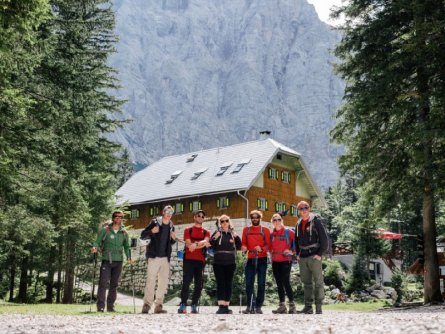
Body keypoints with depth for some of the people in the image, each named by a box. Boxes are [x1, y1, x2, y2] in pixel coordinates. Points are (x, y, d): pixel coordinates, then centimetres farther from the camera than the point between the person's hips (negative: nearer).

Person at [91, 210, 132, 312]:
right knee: (103, 283, -9)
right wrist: (95, 247, -19)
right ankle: (100, 305, -4)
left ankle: (110, 306, 14)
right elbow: (98, 242, 2)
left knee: (114, 284, 7)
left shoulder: (124, 232, 11)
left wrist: (129, 257, 5)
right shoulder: (105, 230, 1)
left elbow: (126, 246, 19)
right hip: (106, 260, -3)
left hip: (118, 261, 4)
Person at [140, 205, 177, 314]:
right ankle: (147, 305, -6)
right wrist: (151, 231, -20)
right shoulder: (155, 222, -1)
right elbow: (142, 236, -2)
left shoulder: (171, 226, 14)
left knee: (164, 282, 5)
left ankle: (158, 306, 10)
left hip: (165, 258, 5)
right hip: (154, 256, -5)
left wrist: (174, 239, 2)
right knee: (150, 281, -9)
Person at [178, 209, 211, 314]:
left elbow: (205, 241, -7)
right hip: (189, 259, -2)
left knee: (199, 284, 0)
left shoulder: (206, 232, 14)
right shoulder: (188, 230, 11)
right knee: (186, 283, -8)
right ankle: (183, 305, -7)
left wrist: (195, 244, -22)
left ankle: (194, 306, 5)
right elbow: (188, 244, -3)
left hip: (201, 260, 2)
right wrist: (202, 244, -8)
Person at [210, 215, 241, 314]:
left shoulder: (233, 233, 11)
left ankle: (226, 306, 8)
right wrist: (214, 239, -19)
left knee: (229, 284, 3)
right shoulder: (217, 233, 6)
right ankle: (221, 306, -8)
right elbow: (210, 246, -1)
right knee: (220, 283, -5)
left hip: (230, 263, 2)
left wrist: (236, 238, -9)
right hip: (218, 262, -2)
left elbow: (239, 247, 7)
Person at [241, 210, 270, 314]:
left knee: (261, 283, -1)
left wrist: (261, 249, -17)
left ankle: (258, 306, 6)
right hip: (250, 259, 2)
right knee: (249, 283, -3)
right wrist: (244, 247, -9)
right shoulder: (246, 230, 13)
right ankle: (250, 306, 5)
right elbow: (244, 243, 13)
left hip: (262, 259, -1)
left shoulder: (265, 230, 6)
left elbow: (268, 245, 1)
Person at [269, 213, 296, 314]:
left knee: (285, 282, -13)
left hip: (286, 260, -6)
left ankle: (292, 305, -6)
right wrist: (271, 253, 8)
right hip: (275, 261, 6)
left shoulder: (288, 232, -4)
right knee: (279, 283, 8)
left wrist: (292, 250, -9)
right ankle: (282, 306, 13)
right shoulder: (272, 234, 11)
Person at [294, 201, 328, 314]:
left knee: (318, 282, -4)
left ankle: (318, 307, 0)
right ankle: (308, 306, 16)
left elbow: (324, 238, -8)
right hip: (302, 258, 6)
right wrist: (297, 254, 12)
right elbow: (296, 239, 23)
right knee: (306, 282, 10)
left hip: (314, 257, -6)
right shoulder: (298, 224, 14)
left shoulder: (316, 221, -5)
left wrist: (320, 254, -12)